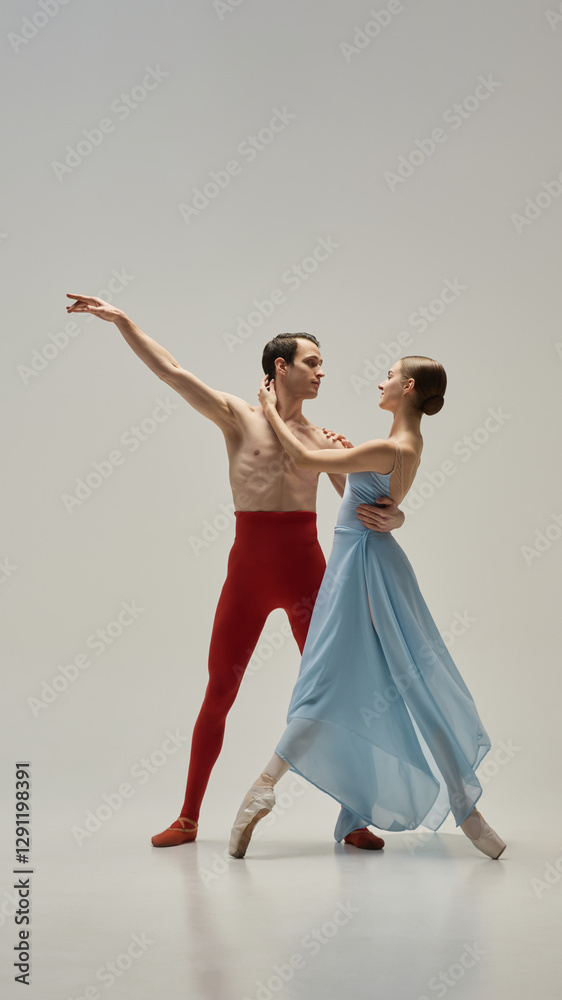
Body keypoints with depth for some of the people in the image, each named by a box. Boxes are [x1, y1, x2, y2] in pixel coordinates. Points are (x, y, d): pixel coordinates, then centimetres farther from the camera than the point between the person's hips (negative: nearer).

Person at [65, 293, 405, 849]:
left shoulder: (324, 441, 9)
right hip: (247, 570, -1)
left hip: (306, 571, 2)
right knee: (219, 692, 5)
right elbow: (173, 373, -2)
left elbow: (366, 508, 5)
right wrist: (122, 321, -7)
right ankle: (188, 817, 18)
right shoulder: (239, 418, 3)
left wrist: (391, 518, -19)